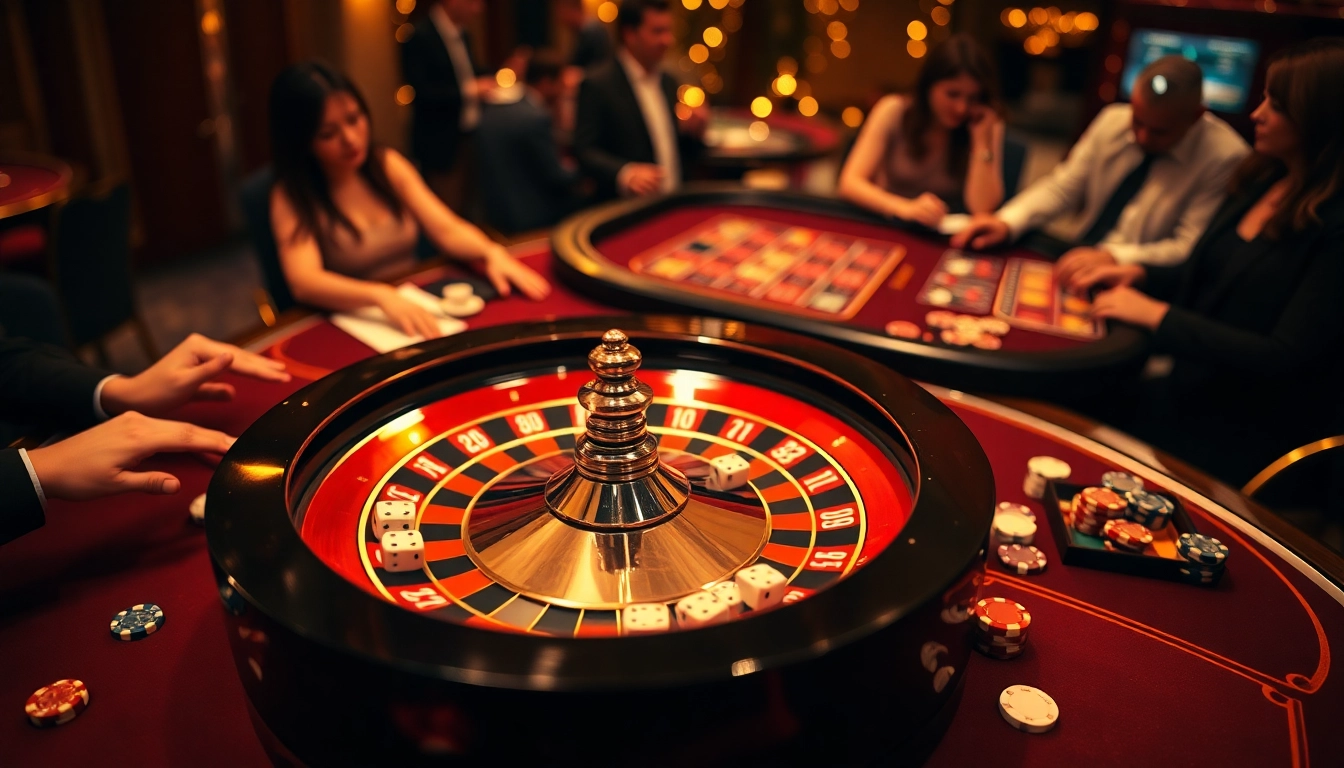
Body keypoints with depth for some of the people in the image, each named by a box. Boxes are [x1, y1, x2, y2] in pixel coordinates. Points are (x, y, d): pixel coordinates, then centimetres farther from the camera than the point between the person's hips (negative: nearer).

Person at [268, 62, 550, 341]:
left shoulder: (388, 164, 7)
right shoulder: (291, 197, -6)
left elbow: (447, 230, 2)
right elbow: (305, 282, -22)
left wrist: (491, 253, -19)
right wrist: (382, 296, -40)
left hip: (416, 307, 5)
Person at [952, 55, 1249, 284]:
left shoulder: (1224, 156, -12)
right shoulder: (1113, 120, 2)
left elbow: (1192, 249, -15)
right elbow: (1063, 186, 7)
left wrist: (1111, 257, -32)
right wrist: (1007, 222, -13)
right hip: (1079, 259, 6)